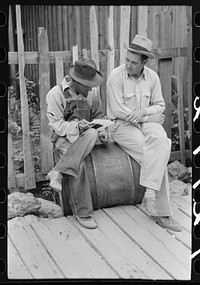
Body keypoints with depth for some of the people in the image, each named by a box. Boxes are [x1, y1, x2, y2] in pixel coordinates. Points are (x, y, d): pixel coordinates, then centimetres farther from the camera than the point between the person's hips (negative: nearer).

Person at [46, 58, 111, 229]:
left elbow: (98, 115, 18)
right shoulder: (56, 94, -7)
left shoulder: (92, 92, 7)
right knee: (78, 165, -33)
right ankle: (83, 213, -24)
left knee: (92, 134, -35)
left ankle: (58, 172, -32)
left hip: (85, 135, 4)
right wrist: (76, 126, -26)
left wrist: (102, 130, -4)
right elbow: (56, 124, -9)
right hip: (64, 138, -4)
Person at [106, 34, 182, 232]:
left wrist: (144, 112, -15)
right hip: (122, 126, -4)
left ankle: (150, 192, -31)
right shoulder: (115, 76, -11)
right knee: (158, 157, -24)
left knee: (161, 141, -32)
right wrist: (152, 116, -11)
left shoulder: (152, 77, 4)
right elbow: (118, 110, -14)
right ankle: (161, 212, -18)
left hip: (147, 122, 5)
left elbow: (159, 105, 9)